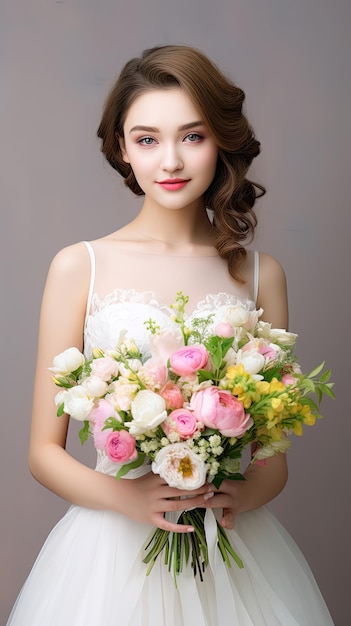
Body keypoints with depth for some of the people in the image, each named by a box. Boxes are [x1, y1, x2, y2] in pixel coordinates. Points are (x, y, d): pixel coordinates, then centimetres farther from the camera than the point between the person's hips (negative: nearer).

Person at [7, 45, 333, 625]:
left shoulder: (261, 274, 0)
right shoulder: (80, 267, -5)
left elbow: (275, 454, 6)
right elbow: (45, 451, -2)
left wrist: (243, 494, -13)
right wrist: (125, 496, -18)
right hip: (113, 550, -1)